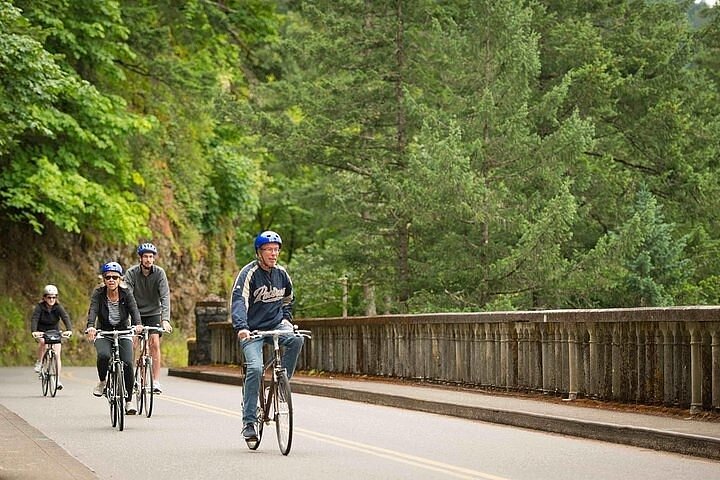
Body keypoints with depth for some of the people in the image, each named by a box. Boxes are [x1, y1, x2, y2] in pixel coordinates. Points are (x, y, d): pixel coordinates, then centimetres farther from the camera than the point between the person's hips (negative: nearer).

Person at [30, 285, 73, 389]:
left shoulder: (58, 307, -12)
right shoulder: (40, 307, -15)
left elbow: (66, 318, -26)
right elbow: (34, 319, -28)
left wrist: (69, 330, -45)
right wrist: (34, 331, -47)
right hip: (41, 332, -1)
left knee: (57, 356, -11)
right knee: (42, 341, -35)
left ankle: (57, 380, -8)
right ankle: (39, 363, -16)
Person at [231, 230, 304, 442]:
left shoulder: (281, 274, 5)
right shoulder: (249, 273, -13)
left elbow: (288, 299, 24)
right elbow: (238, 301, -28)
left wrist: (286, 319, 9)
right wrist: (241, 327, -43)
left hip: (276, 325, 4)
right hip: (253, 330, -4)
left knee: (296, 340, -28)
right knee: (255, 368, -23)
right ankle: (248, 422, -16)